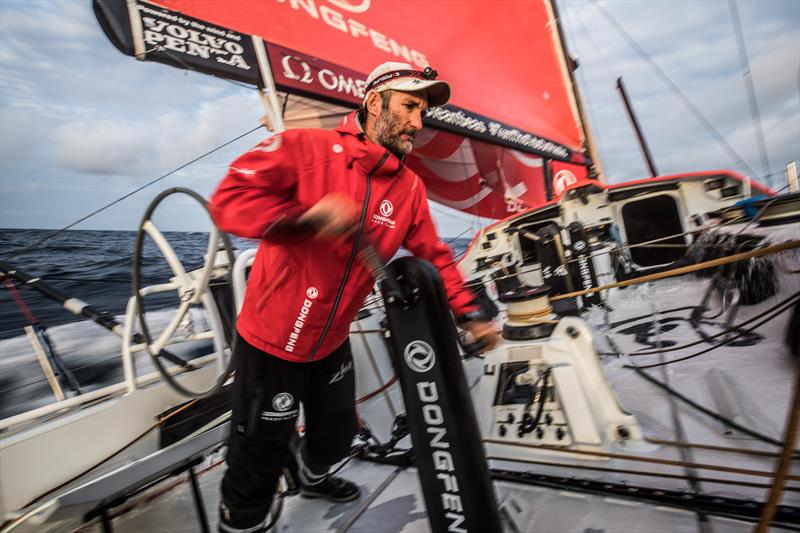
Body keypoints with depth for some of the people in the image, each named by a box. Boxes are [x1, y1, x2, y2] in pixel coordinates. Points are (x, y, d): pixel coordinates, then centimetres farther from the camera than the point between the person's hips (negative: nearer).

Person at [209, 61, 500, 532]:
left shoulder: (410, 188, -1)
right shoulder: (306, 148, -17)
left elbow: (434, 256, 3)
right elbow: (229, 199, -22)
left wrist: (469, 313, -4)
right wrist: (305, 217, -36)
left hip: (332, 343, 6)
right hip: (271, 341, -5)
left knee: (338, 435, 26)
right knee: (260, 457, 12)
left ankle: (314, 477, 61)